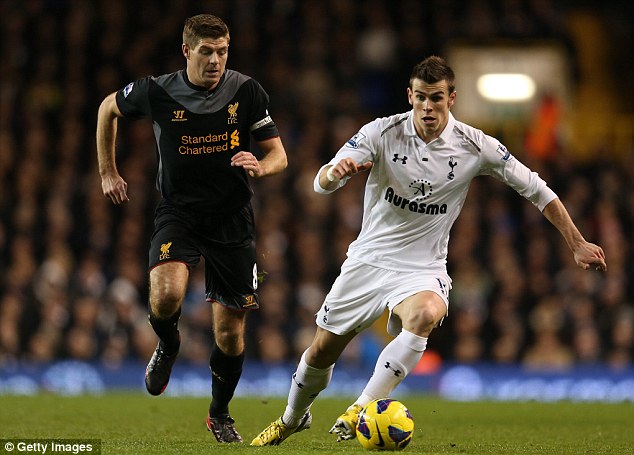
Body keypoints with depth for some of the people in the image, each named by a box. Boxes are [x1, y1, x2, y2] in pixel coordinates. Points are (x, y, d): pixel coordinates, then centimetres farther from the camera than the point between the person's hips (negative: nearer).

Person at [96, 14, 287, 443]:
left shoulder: (247, 91, -7)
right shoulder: (157, 92, -8)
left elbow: (279, 155, -3)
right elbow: (108, 108, 13)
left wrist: (260, 166, -26)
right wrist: (108, 173, 15)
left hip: (232, 219, 1)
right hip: (178, 212, -1)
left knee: (230, 334, 3)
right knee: (166, 296, -30)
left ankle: (220, 414, 30)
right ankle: (168, 348, 7)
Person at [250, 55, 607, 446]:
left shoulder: (474, 147, -10)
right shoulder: (382, 132, -10)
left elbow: (535, 188, 0)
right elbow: (322, 184, -15)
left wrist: (577, 244, 2)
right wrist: (335, 171, -40)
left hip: (424, 268, -2)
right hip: (369, 259, 2)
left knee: (424, 315, -36)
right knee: (322, 352, 7)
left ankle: (361, 410, -30)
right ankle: (293, 418, 39)